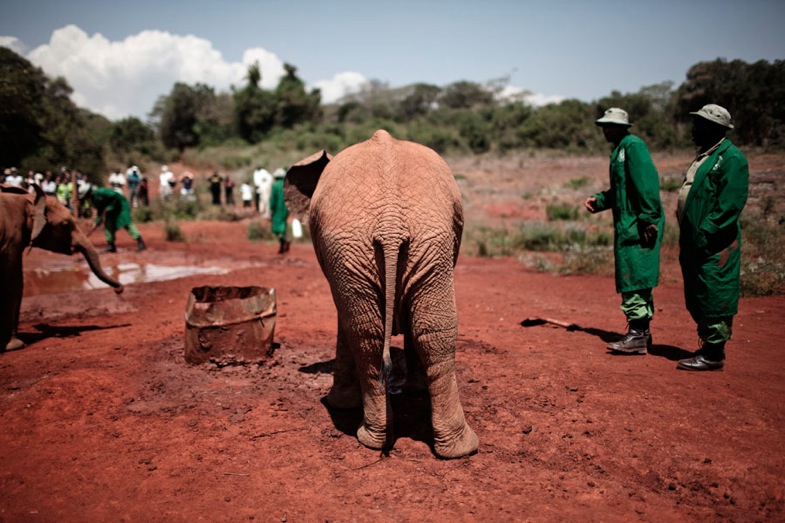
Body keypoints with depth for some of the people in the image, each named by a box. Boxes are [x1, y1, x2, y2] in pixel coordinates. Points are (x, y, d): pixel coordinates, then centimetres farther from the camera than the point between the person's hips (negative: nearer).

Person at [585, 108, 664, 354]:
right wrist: (599, 200, 10)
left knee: (634, 279, -9)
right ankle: (642, 333, 23)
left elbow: (647, 184, -20)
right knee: (636, 280, 14)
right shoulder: (619, 149, 19)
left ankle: (637, 336, -4)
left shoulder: (633, 145, -11)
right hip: (627, 226, 10)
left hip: (639, 227, -10)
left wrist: (648, 219, -24)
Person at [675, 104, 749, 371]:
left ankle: (713, 355, 4)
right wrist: (687, 237, 15)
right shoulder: (703, 156, 18)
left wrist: (706, 233, -23)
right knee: (696, 299, 14)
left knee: (714, 297, -4)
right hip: (694, 242, 10)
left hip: (715, 244, -10)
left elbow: (731, 203, -20)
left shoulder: (731, 158, -11)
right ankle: (708, 346, 26)